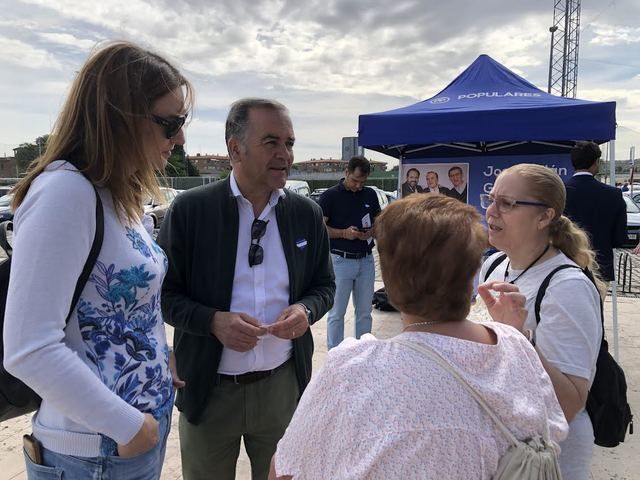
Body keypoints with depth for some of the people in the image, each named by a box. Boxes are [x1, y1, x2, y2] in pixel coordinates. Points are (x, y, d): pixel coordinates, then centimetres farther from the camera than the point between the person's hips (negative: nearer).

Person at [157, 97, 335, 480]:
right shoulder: (190, 209, -10)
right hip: (209, 390, -2)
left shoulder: (307, 214, -2)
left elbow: (324, 286, 8)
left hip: (284, 384, 2)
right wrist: (213, 321, -21)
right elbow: (164, 291, -4)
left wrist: (306, 309, -13)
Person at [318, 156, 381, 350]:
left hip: (366, 260, 5)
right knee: (337, 313, 4)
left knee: (365, 311, 13)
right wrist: (344, 233, -21)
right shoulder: (330, 195, -6)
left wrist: (372, 231, -6)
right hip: (340, 260, -4)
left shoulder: (370, 195, 8)